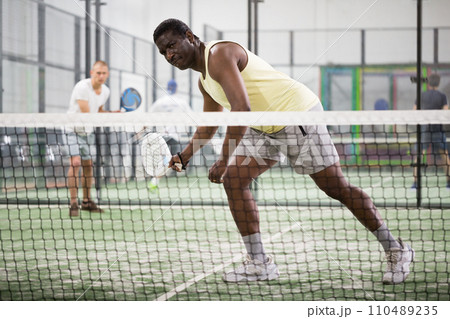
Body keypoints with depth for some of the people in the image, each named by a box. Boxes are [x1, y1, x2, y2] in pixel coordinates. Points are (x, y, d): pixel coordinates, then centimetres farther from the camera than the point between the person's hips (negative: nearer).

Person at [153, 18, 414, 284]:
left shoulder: (219, 55, -18)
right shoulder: (204, 80, 14)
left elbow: (242, 108, -30)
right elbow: (208, 127, 31)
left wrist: (224, 160, -27)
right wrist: (184, 157, 23)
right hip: (264, 128, 10)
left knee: (338, 188, -7)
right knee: (233, 180, -3)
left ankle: (396, 250, 5)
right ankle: (259, 263, 1)